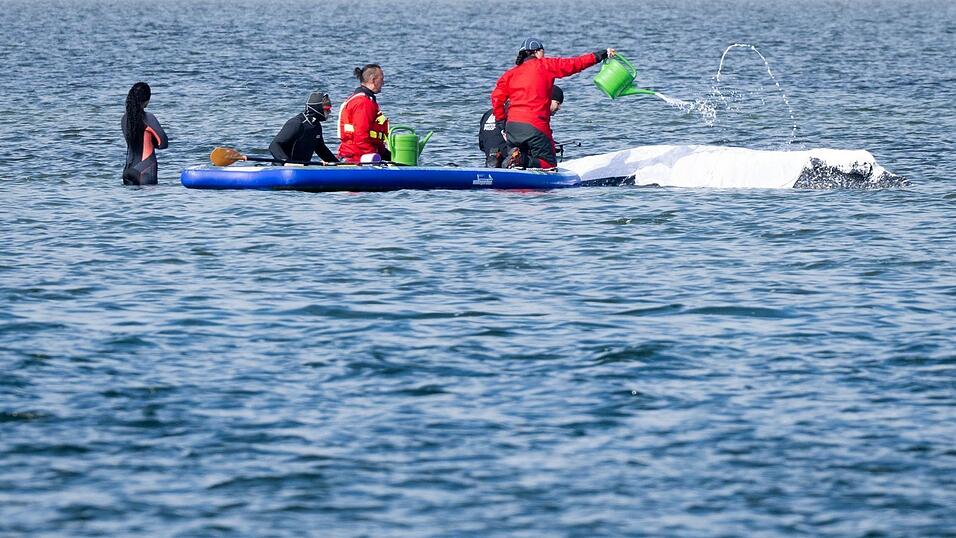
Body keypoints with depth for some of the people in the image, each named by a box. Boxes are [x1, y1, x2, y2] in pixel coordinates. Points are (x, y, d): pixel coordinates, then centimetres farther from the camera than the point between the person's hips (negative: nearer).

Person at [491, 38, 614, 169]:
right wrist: (601, 55, 17)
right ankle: (522, 161, -26)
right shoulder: (545, 65, 5)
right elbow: (574, 64, 8)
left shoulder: (510, 74, 15)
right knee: (548, 163, 3)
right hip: (535, 126, -5)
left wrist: (502, 126, 12)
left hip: (512, 126, 5)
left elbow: (497, 98, 6)